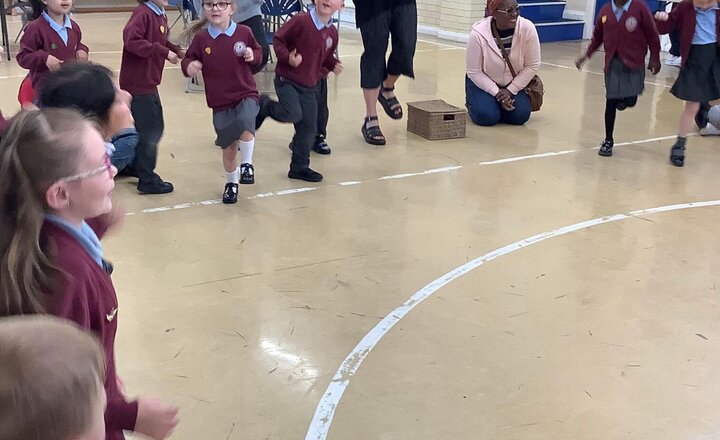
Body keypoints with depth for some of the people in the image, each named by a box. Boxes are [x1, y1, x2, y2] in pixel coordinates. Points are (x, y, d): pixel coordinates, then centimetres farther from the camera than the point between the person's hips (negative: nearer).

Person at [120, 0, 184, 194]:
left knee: (154, 128, 19)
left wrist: (177, 51, -2)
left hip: (148, 83, 9)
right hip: (139, 83, -9)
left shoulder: (160, 16, 9)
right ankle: (148, 180, 11)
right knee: (150, 131, 0)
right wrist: (164, 52, -28)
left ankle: (137, 166, 34)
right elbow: (131, 40, -30)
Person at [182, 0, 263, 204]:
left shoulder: (244, 32, -6)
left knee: (245, 123, -33)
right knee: (228, 148, 10)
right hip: (221, 103, 1)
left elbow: (258, 53, 9)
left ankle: (247, 164, -7)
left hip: (246, 95, -1)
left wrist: (253, 55, -14)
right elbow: (189, 59, 3)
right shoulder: (201, 38, -6)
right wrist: (189, 66, -20)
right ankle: (231, 183, 37)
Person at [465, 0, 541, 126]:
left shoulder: (527, 28, -22)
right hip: (483, 83, -2)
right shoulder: (478, 35, -26)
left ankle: (498, 104, 16)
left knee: (520, 116, -17)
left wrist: (510, 90, -16)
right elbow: (475, 73, -16)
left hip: (513, 84, 2)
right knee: (487, 117, -22)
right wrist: (497, 94, -21)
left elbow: (532, 66, -12)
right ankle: (473, 103, 13)